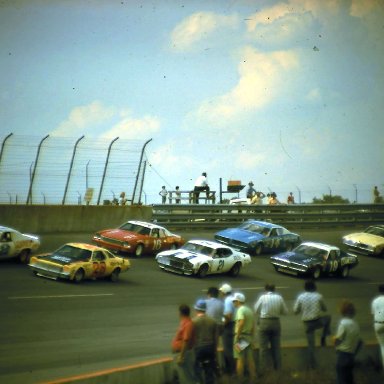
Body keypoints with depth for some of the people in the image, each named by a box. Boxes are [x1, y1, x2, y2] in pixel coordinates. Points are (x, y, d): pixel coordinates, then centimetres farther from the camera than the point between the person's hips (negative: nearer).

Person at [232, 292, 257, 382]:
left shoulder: (240, 310, -12)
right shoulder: (249, 310, 14)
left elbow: (241, 322, -26)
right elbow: (253, 325, 17)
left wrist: (237, 337, -23)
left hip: (241, 336, -8)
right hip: (249, 336, 8)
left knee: (240, 360, -5)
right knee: (250, 359, 8)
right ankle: (252, 380, 10)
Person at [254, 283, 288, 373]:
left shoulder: (263, 297, -8)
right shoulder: (279, 298, -2)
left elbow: (256, 310, 0)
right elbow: (285, 311, 4)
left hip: (264, 322, -3)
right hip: (276, 322, 3)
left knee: (263, 347, 1)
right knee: (276, 347, 13)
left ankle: (262, 368, -1)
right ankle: (277, 367, 18)